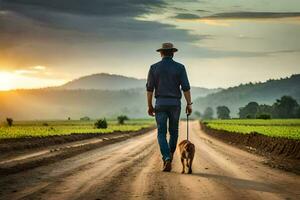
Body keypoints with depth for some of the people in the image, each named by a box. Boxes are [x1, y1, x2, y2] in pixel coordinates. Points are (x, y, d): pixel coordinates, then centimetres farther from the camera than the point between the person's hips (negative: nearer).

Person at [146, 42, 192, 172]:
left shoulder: (154, 68, 0)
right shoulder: (180, 67, -2)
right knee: (173, 131, 20)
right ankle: (169, 156, 30)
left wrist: (150, 106, 8)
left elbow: (149, 88, -1)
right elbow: (186, 87, -6)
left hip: (160, 104, 0)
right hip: (175, 104, 1)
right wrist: (189, 104, 1)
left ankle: (167, 159, -19)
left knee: (162, 134, 0)